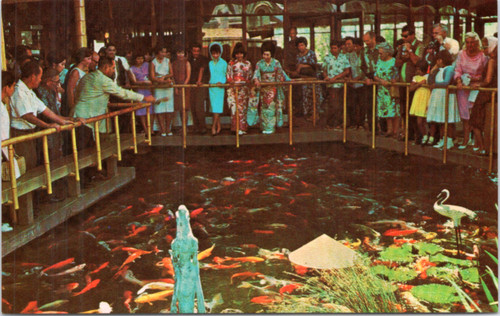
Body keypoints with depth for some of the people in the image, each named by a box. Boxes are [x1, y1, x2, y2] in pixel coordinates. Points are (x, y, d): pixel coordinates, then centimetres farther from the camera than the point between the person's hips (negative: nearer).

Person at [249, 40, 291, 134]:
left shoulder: (276, 63, 3)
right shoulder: (259, 64, 3)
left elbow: (282, 73, 8)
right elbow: (256, 73, -9)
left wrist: (289, 80, 1)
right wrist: (256, 79, -29)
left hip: (273, 89, -1)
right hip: (263, 89, 1)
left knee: (271, 107, -5)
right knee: (264, 107, 2)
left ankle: (271, 127, -1)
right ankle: (264, 127, 8)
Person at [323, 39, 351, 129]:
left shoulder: (343, 57, 7)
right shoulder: (327, 57, 7)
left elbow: (347, 71, 1)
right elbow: (324, 70, 12)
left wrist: (336, 77, -10)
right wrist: (326, 77, -10)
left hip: (342, 84, 2)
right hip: (332, 85, -2)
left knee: (341, 105, 5)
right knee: (334, 106, -6)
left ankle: (338, 123, 15)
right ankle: (330, 124, 5)